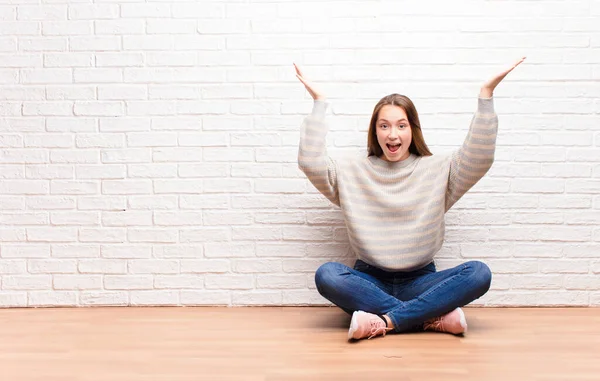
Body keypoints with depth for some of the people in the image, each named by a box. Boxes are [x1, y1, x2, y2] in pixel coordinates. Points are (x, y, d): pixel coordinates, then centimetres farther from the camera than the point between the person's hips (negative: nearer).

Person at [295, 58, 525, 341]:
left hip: (419, 281, 0)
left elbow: (478, 158, -8)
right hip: (370, 281, 0)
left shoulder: (438, 170, 6)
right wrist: (319, 103, -4)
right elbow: (311, 161, -5)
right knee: (326, 275, -32)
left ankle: (384, 321, -30)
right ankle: (433, 316, -29)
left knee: (479, 273, -27)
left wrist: (486, 95, -13)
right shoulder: (353, 172, 7)